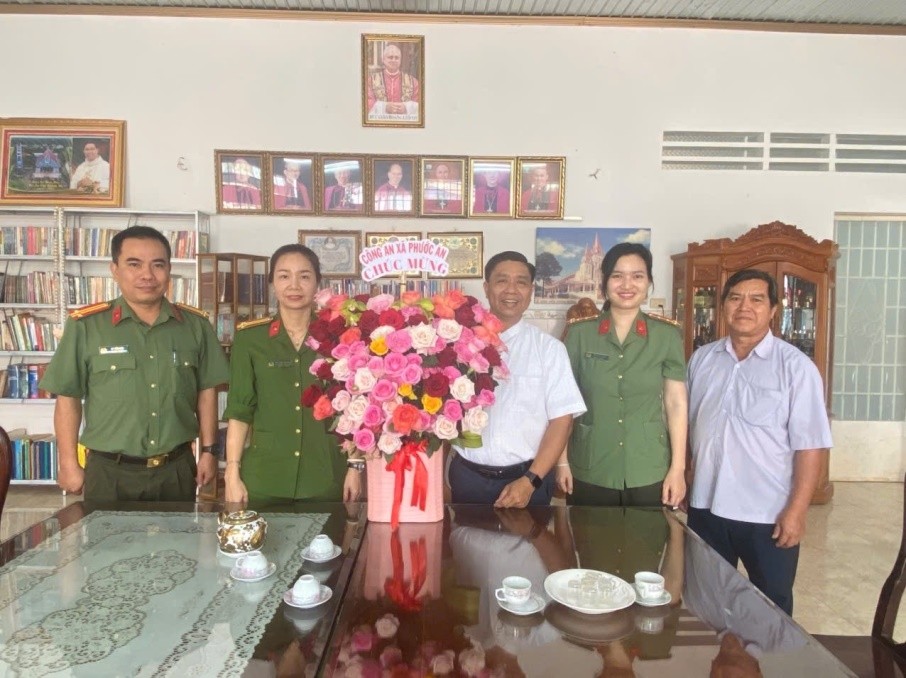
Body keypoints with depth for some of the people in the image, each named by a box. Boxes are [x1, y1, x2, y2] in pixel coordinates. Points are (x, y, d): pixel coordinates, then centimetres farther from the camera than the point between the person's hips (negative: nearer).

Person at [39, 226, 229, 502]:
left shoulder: (195, 325, 1)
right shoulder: (86, 325, -6)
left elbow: (206, 391, 6)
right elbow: (68, 398, -1)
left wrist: (209, 451, 5)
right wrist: (69, 464, -2)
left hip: (177, 469, 2)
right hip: (109, 472, -2)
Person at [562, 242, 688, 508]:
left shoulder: (668, 336, -1)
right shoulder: (579, 334, -1)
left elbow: (676, 403, 0)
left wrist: (678, 468, -4)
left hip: (649, 474, 0)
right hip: (588, 473, 0)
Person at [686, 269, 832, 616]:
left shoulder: (795, 366, -10)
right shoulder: (701, 359, 4)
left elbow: (810, 445, -12)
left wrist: (796, 510, -15)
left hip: (769, 514, -3)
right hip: (706, 507, 4)